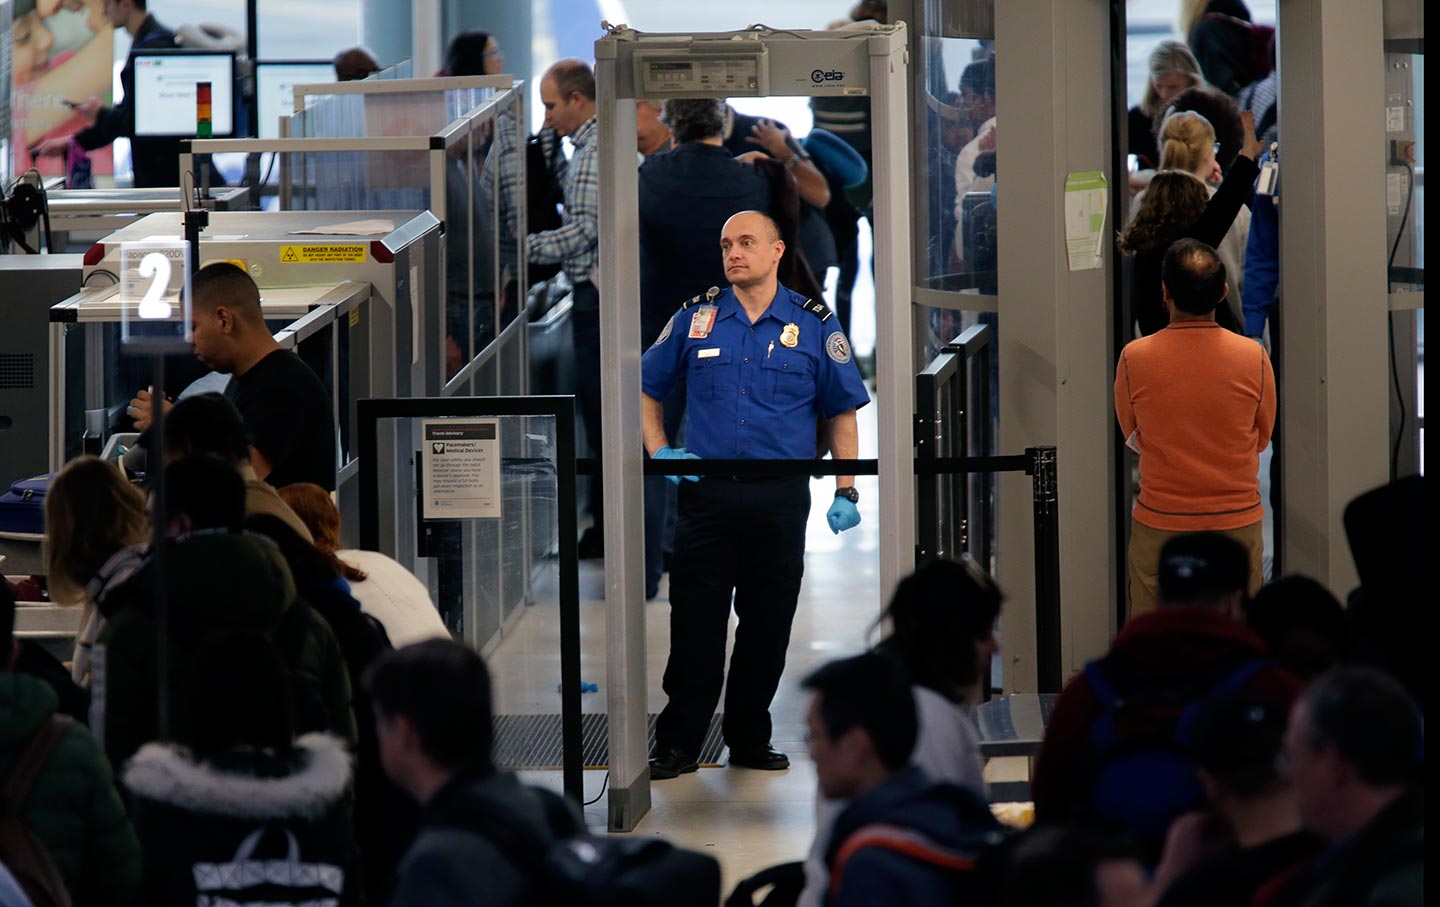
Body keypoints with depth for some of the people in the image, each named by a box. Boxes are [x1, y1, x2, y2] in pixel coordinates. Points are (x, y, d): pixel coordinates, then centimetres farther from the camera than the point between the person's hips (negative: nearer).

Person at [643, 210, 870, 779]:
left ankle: (750, 740, 17)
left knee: (768, 626, 6)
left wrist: (846, 492, 0)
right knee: (695, 624, -3)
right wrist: (658, 452, 2)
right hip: (708, 494, 0)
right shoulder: (695, 319, 6)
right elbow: (647, 387, 16)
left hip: (781, 498, 0)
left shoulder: (813, 325, 4)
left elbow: (841, 412, 9)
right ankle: (678, 745, 2)